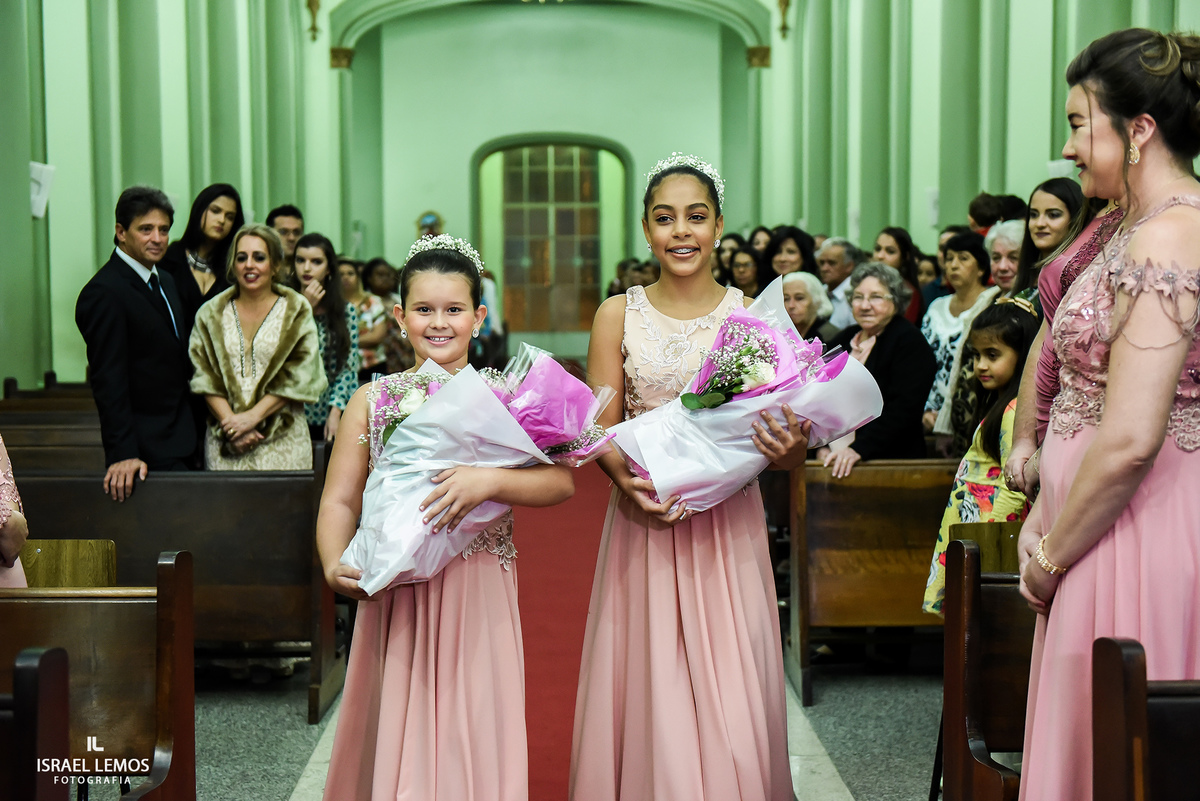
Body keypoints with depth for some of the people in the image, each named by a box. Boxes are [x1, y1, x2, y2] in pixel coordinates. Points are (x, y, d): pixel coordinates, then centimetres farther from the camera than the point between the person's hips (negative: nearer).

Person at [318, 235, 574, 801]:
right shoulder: (373, 401, 5)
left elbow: (561, 482, -9)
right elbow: (339, 501, 3)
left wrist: (489, 481, -24)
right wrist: (336, 566, -14)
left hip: (479, 597, -1)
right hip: (394, 598, 1)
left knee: (473, 730, 3)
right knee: (396, 734, 7)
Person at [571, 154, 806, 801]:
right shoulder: (618, 316, 4)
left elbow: (785, 445, 3)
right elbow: (600, 428, 0)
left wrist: (791, 450, -21)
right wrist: (626, 481, -20)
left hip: (730, 528, 0)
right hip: (644, 525, 0)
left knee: (732, 703, 0)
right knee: (649, 695, 3)